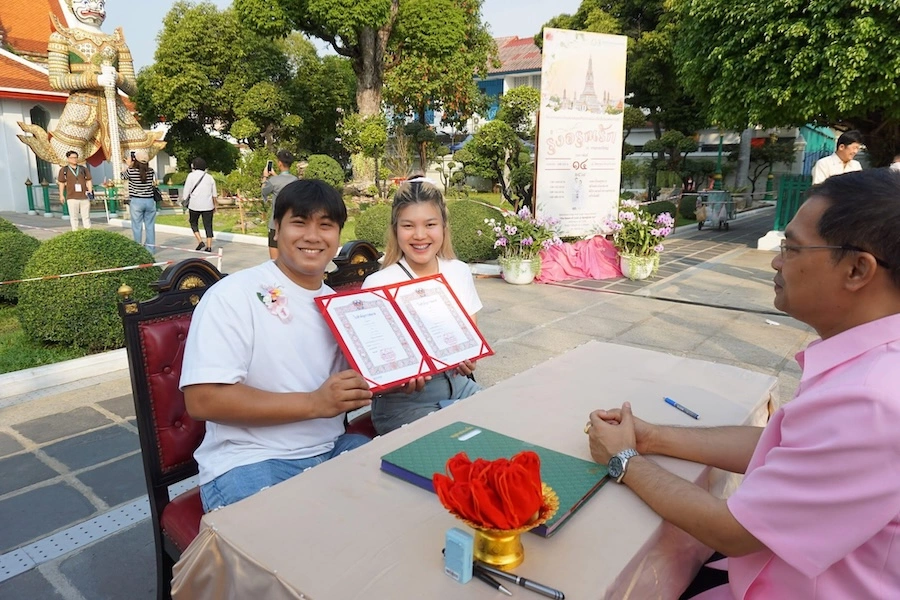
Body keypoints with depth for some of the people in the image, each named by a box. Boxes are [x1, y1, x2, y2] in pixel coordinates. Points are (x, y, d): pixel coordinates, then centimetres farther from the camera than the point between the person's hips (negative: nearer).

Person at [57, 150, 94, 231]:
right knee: (73, 217, -1)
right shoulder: (64, 170, 7)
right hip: (72, 198, -1)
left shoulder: (83, 169, 11)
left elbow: (89, 181, 11)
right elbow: (61, 183, 9)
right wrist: (61, 195, 5)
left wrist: (90, 192, -1)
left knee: (86, 216, 4)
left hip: (84, 197, 2)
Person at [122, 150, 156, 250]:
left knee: (137, 226, 4)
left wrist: (128, 165, 18)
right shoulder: (151, 171, -3)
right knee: (150, 226, 8)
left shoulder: (131, 171, -11)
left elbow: (123, 176, 11)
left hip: (136, 201, -3)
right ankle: (150, 248, 12)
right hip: (150, 201, 3)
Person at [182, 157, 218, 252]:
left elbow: (187, 191, -4)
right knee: (208, 225, 5)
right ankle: (209, 246, 3)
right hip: (208, 205, 3)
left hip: (195, 205, -3)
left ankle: (200, 242, 2)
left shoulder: (191, 175, -2)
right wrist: (215, 204, 24)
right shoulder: (209, 177, 10)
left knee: (193, 223, 16)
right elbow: (214, 193, 14)